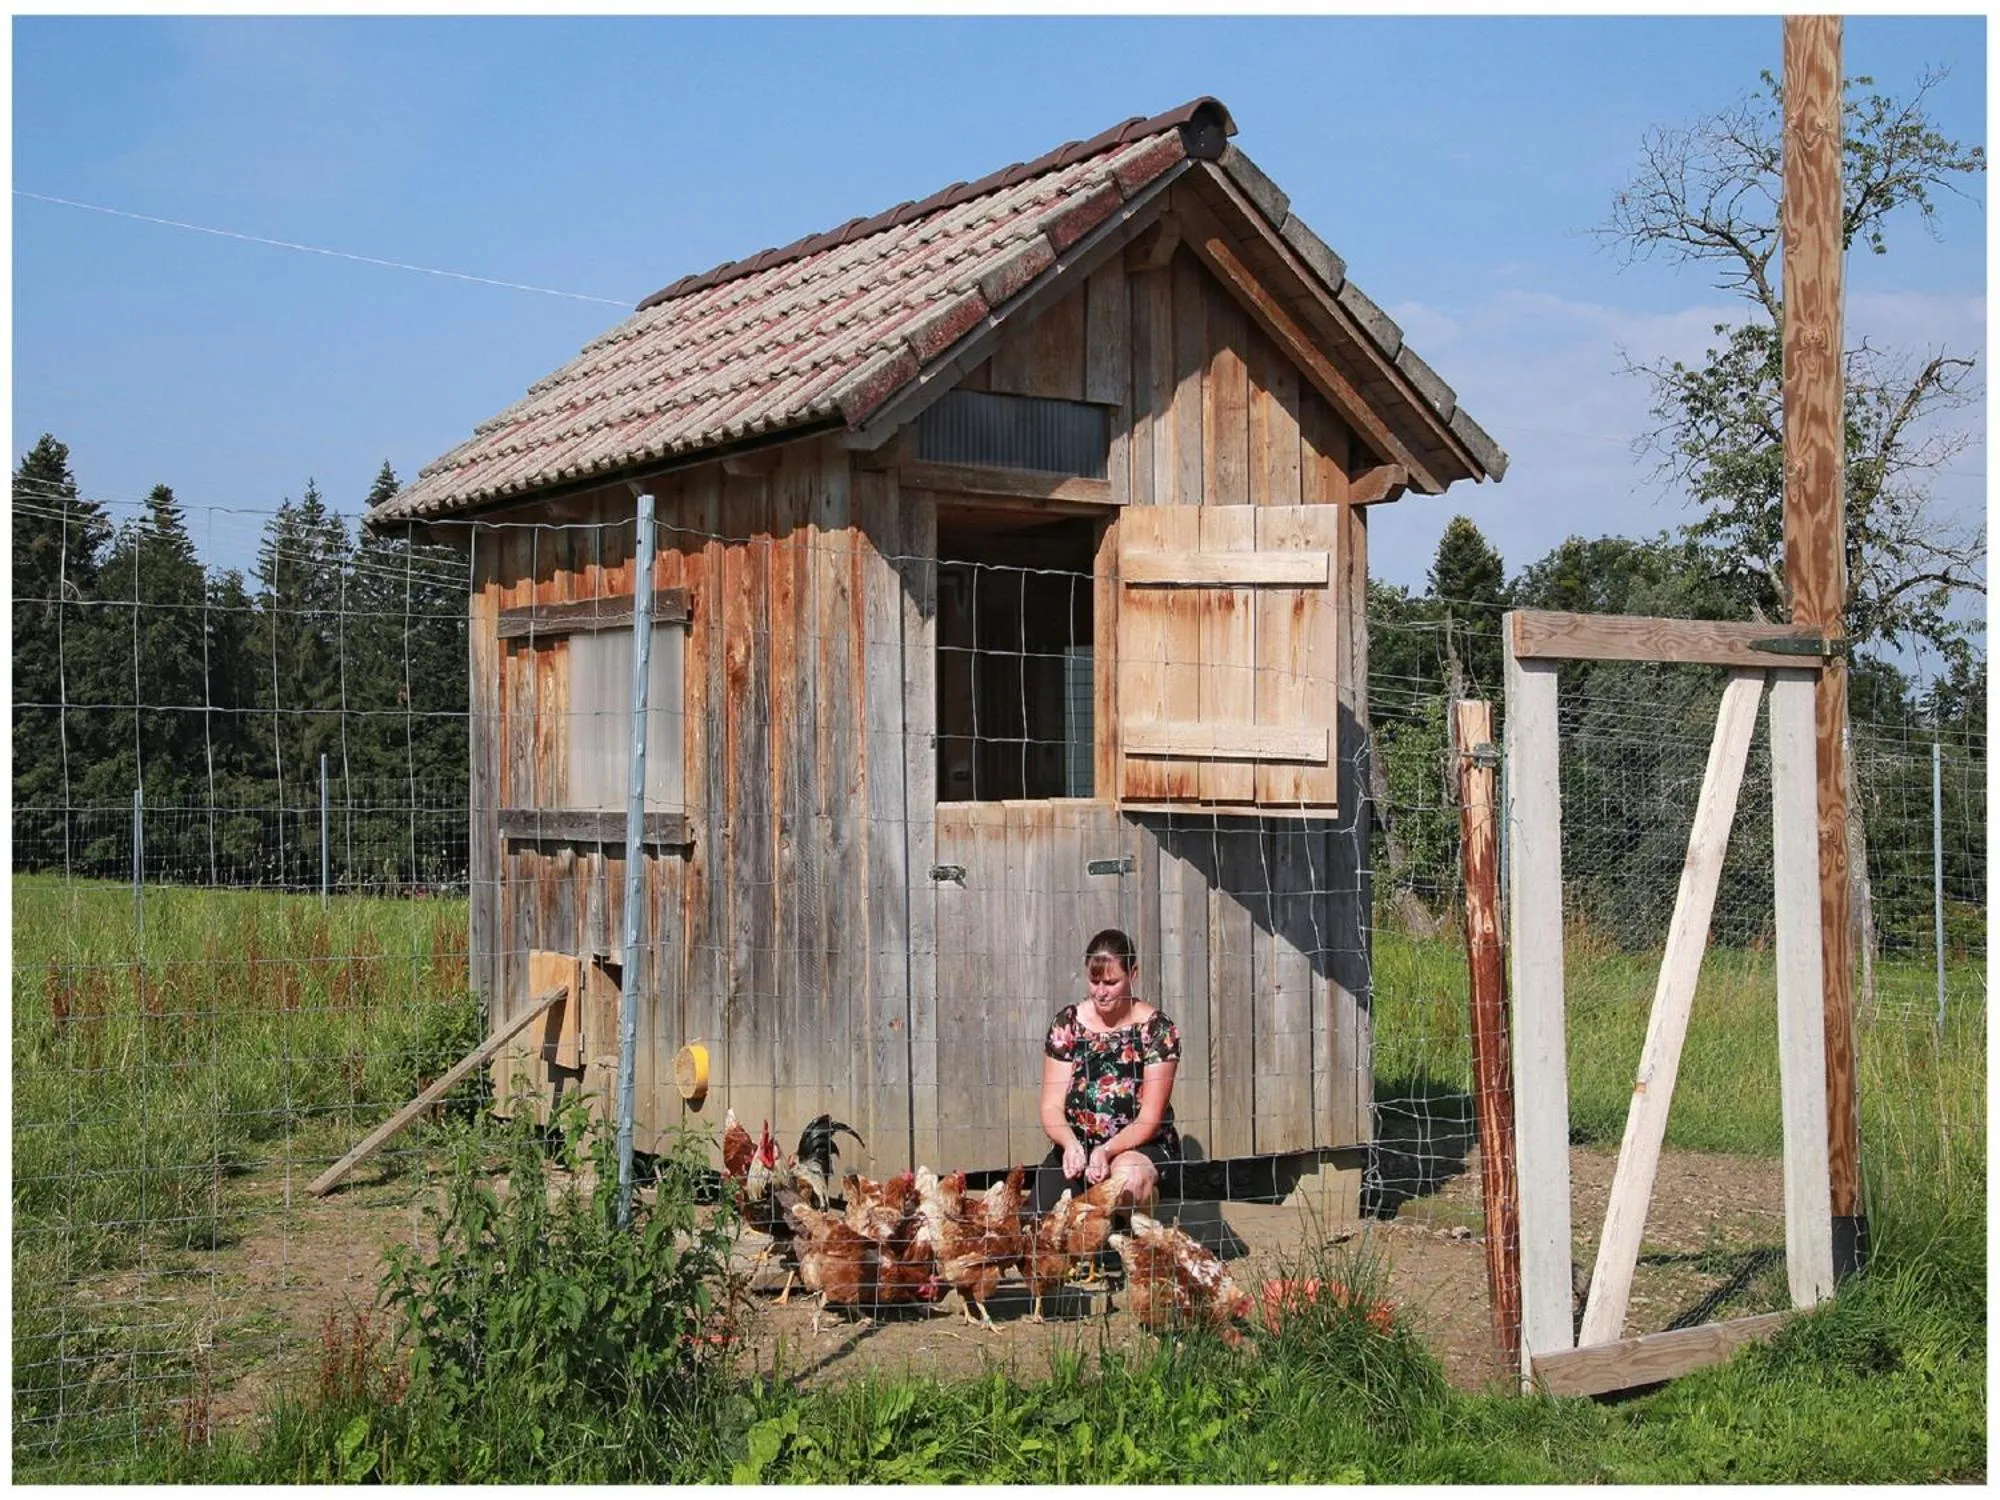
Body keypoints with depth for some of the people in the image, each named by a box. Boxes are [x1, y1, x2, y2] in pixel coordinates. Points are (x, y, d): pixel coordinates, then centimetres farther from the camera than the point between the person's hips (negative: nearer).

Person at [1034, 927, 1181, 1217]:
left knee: (1129, 1176, -37)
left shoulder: (1157, 1030, -8)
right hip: (1075, 1146, 2)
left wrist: (1107, 1151, -28)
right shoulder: (1067, 1024, -1)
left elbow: (1150, 1119, -10)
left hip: (1139, 1147, -2)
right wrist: (1070, 1143, -25)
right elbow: (1052, 1106, -3)